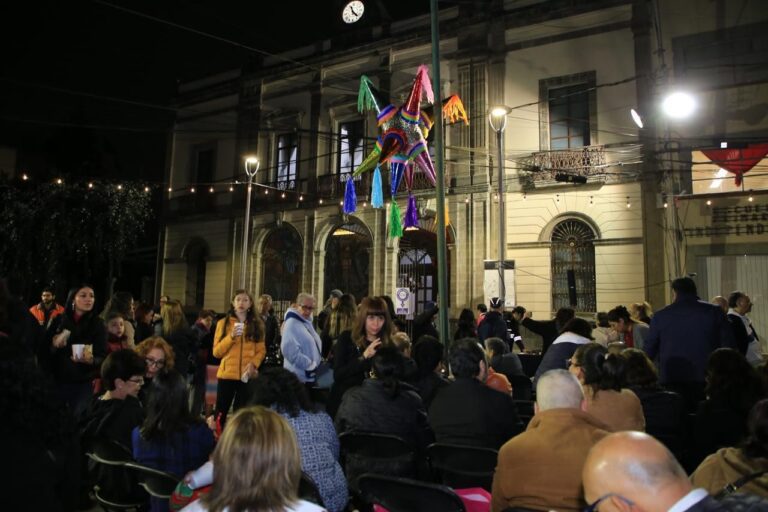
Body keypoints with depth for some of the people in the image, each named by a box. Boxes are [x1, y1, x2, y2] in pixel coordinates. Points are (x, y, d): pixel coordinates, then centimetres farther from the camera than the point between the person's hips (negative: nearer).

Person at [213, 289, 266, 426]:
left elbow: (261, 350, 6)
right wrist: (231, 337, -13)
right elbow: (216, 352, 1)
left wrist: (253, 364, -12)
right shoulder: (224, 322, 4)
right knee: (221, 413, 3)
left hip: (247, 376, 1)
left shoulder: (257, 324, 7)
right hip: (227, 374, 0)